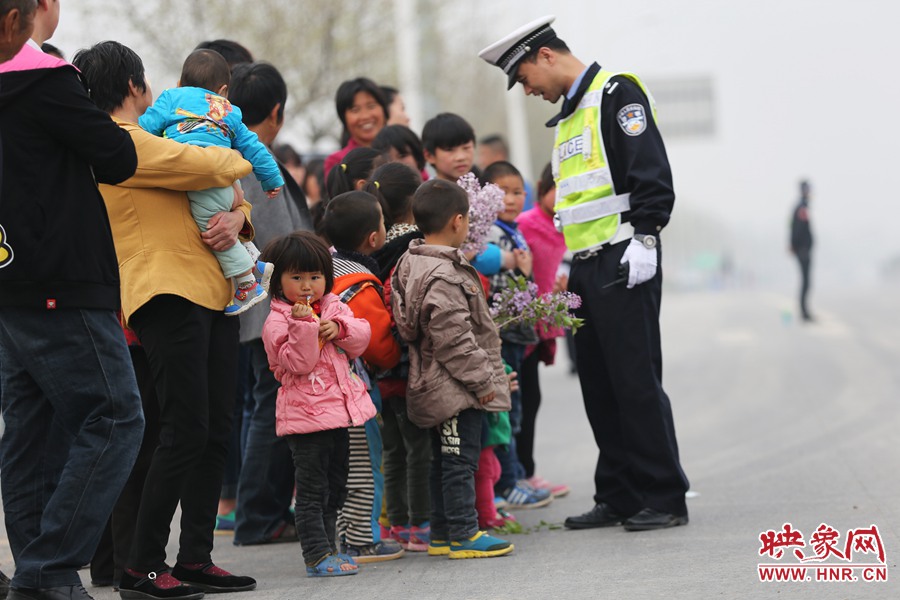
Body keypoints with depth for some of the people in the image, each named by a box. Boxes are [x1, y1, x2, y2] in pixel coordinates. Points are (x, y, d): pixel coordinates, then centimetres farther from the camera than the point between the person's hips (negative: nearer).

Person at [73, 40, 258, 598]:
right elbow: (215, 168, -14)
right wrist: (236, 156, 9)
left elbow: (231, 190, 23)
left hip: (212, 294, 9)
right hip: (168, 296, -9)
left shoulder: (147, 141, 23)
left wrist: (237, 217, -1)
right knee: (187, 431, -12)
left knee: (217, 430, 7)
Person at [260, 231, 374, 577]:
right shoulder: (277, 321, -9)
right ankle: (317, 556, -5)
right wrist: (303, 326, -29)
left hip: (338, 410, 8)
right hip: (306, 415, -8)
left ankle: (328, 548, 27)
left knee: (335, 489, 16)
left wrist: (339, 328, -12)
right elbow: (298, 362, -19)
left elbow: (362, 338, 5)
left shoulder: (333, 307, 11)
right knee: (312, 490, -6)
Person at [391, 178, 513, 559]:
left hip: (436, 388, 10)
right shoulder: (443, 276, -21)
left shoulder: (411, 263, 10)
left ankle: (442, 534, 21)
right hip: (456, 388, -10)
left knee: (444, 462, 15)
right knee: (460, 460, -5)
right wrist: (483, 380, -15)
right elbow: (453, 340, -22)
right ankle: (463, 535, -1)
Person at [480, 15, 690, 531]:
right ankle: (619, 497, 15)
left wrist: (641, 239, -20)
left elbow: (652, 176, -15)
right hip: (588, 268, 9)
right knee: (599, 384, 9)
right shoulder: (568, 116, 22)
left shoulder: (617, 93, -6)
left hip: (624, 263, -9)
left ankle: (664, 498, -2)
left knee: (636, 381, -8)